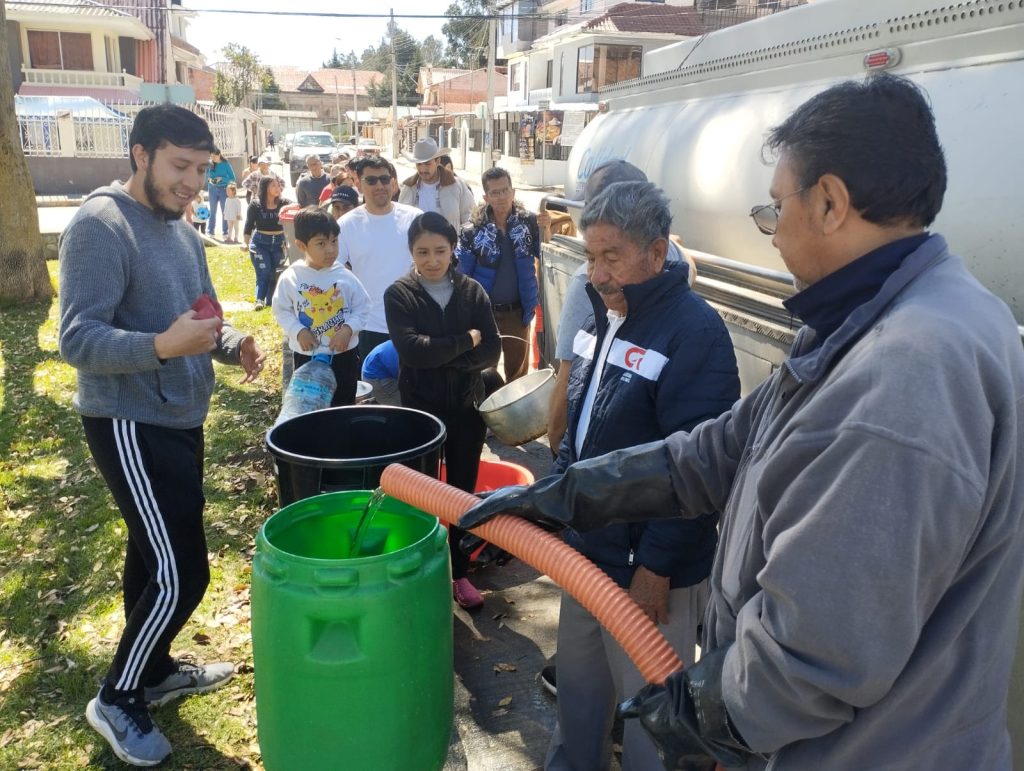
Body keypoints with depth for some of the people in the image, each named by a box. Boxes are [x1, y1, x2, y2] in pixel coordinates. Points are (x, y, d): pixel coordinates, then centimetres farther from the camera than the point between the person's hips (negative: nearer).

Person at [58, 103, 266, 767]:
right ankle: (117, 699, 15)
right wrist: (163, 345, -38)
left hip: (179, 419, 9)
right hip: (130, 425, -9)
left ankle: (155, 669, 38)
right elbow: (79, 341, -22)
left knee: (155, 558, 20)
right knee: (182, 574, -7)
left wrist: (233, 343, -3)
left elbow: (203, 318, 19)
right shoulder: (100, 226, -16)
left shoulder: (182, 230, 11)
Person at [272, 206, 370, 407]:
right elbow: (281, 310, -1)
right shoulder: (290, 278, -9)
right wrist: (298, 331, -15)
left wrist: (348, 329, -16)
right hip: (306, 354, 0)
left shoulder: (345, 276, -8)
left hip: (344, 352, 0)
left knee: (344, 404, 12)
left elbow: (362, 307, -1)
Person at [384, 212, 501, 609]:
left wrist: (440, 359, -18)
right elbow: (412, 349, -21)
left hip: (467, 409, 2)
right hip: (420, 409, -2)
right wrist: (466, 341, -14)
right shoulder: (399, 294, -6)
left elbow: (491, 351, -8)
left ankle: (459, 573, 28)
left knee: (463, 494, 12)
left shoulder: (472, 291, 0)